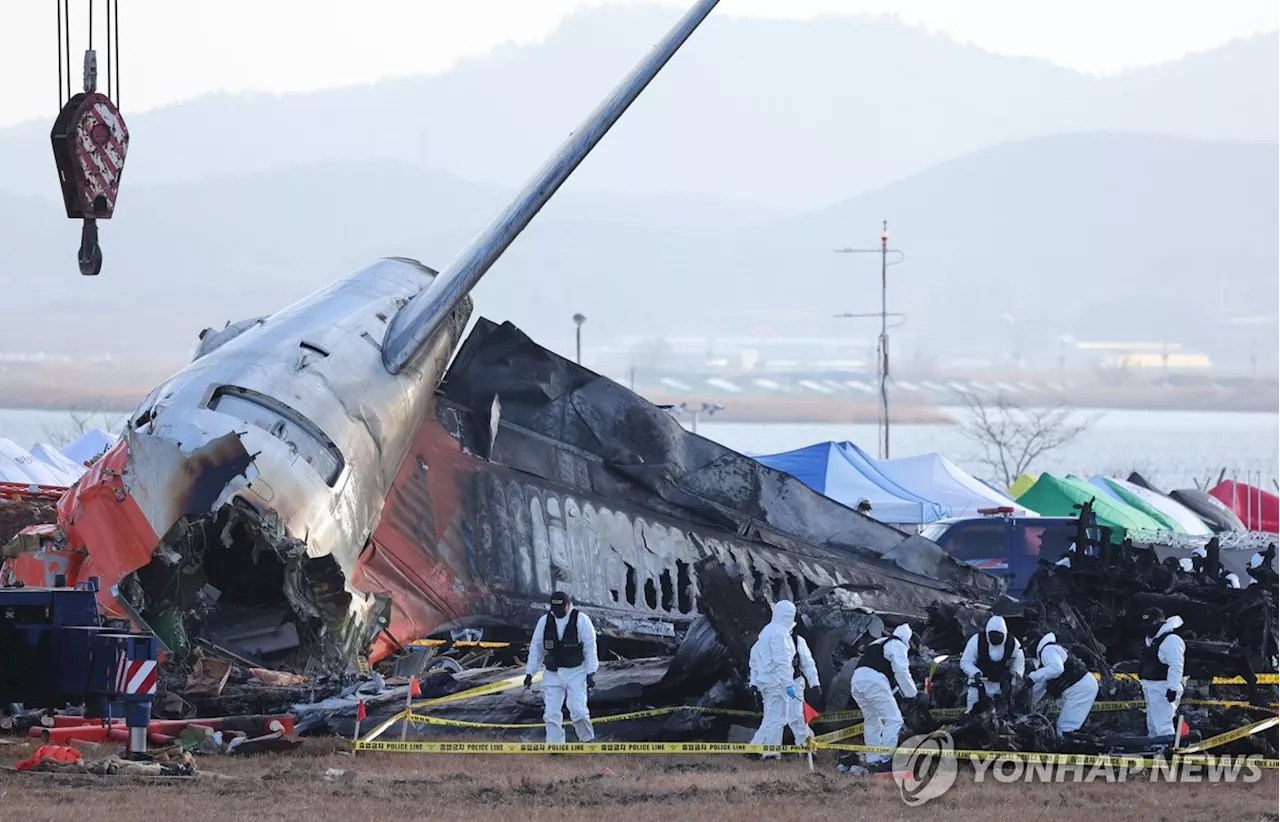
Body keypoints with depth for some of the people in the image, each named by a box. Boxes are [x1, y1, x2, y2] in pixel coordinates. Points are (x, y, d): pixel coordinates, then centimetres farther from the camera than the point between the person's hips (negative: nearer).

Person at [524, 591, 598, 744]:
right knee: (551, 712, -1)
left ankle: (587, 740, 8)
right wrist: (529, 673, 7)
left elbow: (590, 648, -5)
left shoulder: (581, 620, -8)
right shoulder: (544, 621, 2)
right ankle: (555, 745, 9)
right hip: (552, 673, 3)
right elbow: (536, 649, 8)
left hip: (576, 672, -3)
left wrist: (591, 673, -9)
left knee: (578, 710, -13)